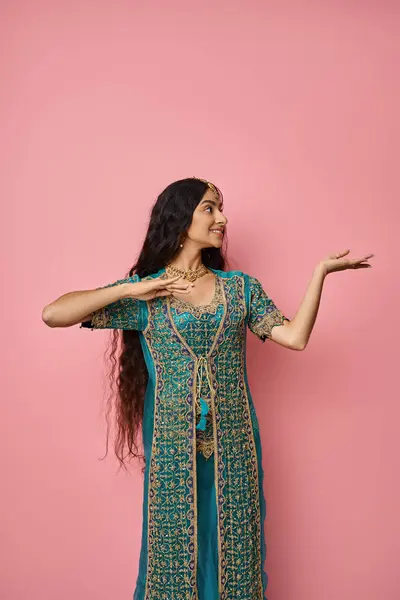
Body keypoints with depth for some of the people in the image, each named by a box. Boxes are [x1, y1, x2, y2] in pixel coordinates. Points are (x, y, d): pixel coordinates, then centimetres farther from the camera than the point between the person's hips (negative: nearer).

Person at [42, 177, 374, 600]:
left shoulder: (240, 287, 5)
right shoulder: (141, 291, -4)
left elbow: (295, 336, -5)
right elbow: (52, 315, -11)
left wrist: (320, 270, -8)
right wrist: (131, 290, -19)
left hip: (232, 440, 2)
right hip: (172, 441, -2)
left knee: (232, 540, 13)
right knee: (175, 540, 12)